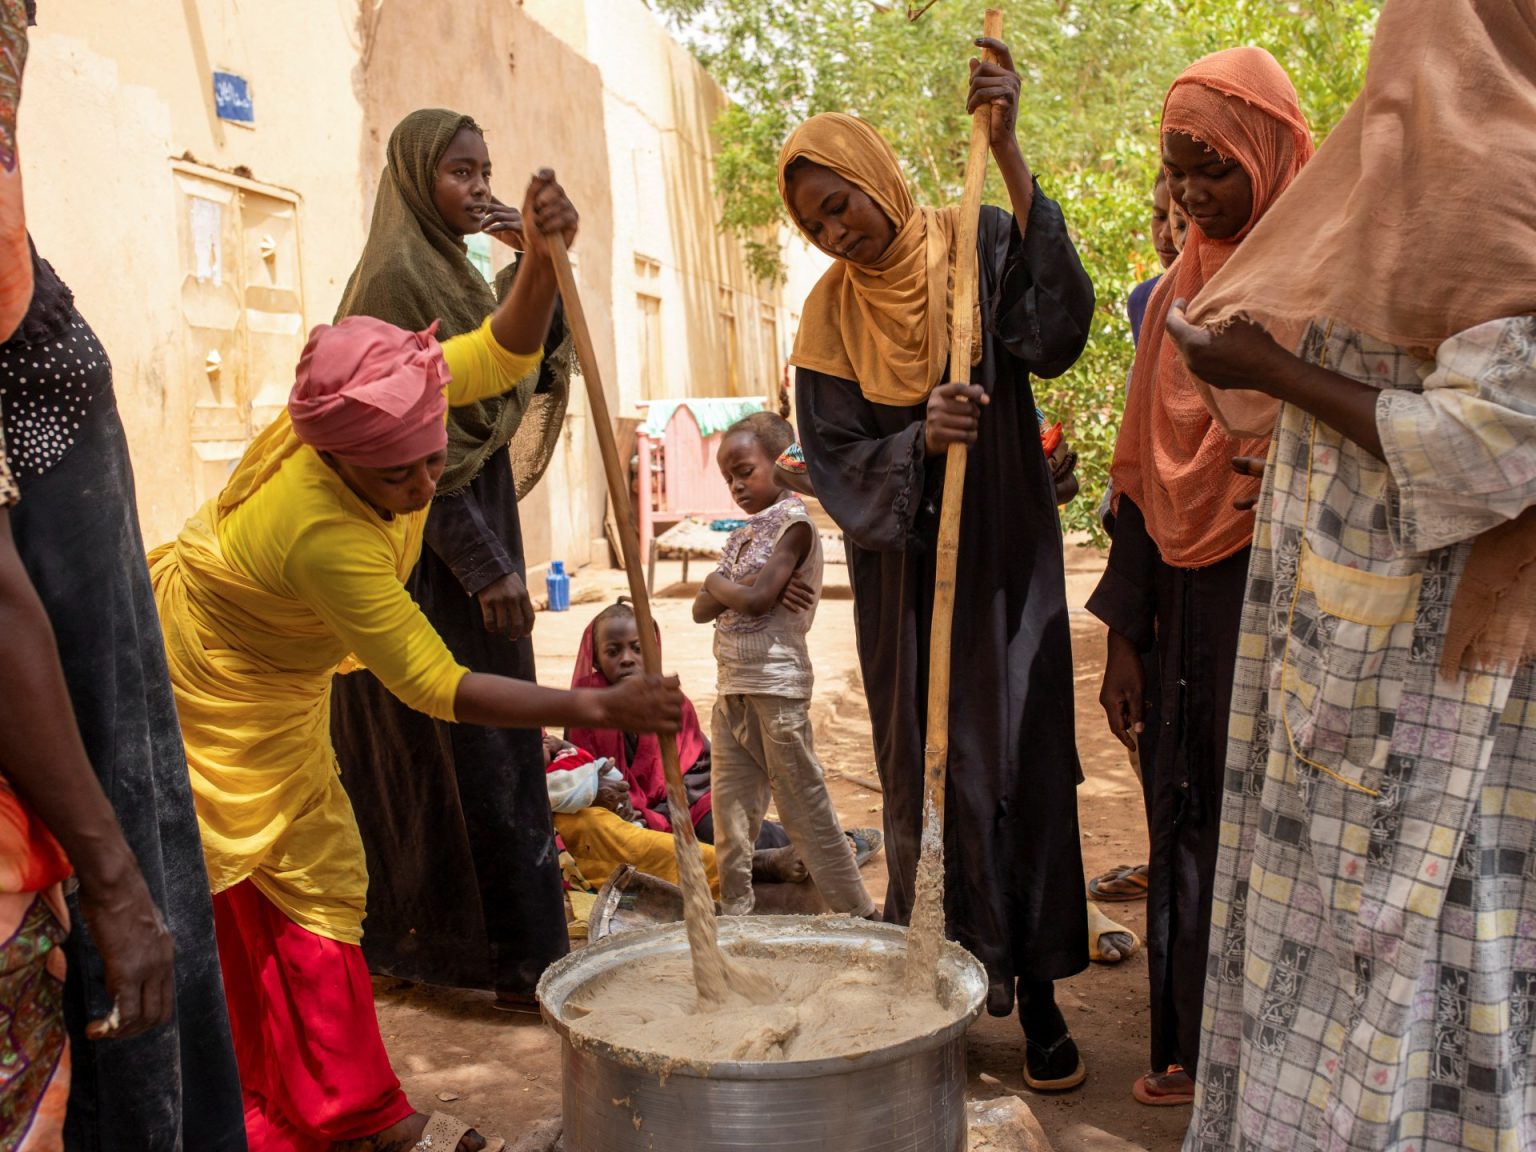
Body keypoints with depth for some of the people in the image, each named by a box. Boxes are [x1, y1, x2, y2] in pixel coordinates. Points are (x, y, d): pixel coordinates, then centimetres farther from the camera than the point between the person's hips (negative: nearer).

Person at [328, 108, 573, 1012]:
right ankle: (517, 958, 3)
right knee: (472, 745, -5)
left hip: (472, 533, 10)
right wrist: (485, 564, -21)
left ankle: (414, 938, 25)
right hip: (434, 551, -10)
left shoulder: (453, 273, 15)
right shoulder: (397, 275, -13)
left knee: (433, 747, 14)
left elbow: (538, 365, 8)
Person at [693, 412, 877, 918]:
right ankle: (735, 911, 20)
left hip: (777, 688, -8)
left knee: (806, 809, -1)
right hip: (731, 686, 8)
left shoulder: (793, 523, -8)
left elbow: (756, 599, -20)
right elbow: (702, 609, 7)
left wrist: (718, 582, -1)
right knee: (730, 811, 10)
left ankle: (859, 914, 9)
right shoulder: (743, 533, 15)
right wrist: (743, 590, -11)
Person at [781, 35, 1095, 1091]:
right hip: (903, 576, 2)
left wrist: (1008, 151, -29)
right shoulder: (831, 311, 3)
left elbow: (1058, 329, -24)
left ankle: (1036, 992, 10)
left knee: (1021, 760, 0)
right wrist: (920, 440, -23)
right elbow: (834, 459, -2)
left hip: (1004, 564, -2)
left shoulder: (978, 247, -4)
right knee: (926, 770, 5)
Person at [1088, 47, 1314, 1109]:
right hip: (1194, 609, 6)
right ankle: (1197, 1051, 29)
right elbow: (1145, 474, 11)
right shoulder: (1179, 292, 11)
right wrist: (1126, 636, 10)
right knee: (1192, 825, 13)